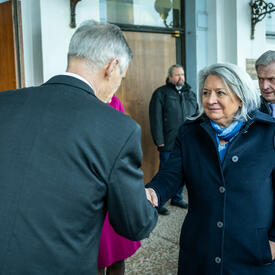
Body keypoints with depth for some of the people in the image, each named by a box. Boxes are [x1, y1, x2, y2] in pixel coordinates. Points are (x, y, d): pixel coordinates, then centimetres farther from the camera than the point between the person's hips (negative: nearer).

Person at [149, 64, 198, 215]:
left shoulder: (190, 94, 14)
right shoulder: (161, 93, -4)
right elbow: (156, 119, -9)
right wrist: (159, 141, -14)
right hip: (168, 144, -5)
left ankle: (177, 198, 31)